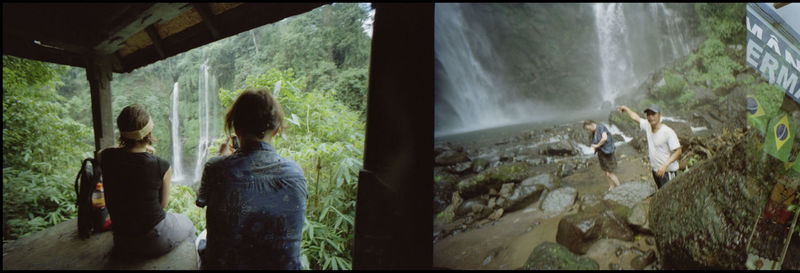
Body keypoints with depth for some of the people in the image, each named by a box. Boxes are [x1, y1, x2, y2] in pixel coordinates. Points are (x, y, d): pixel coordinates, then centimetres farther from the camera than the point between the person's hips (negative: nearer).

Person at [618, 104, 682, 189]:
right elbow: (635, 117, 18)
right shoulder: (648, 126, 1)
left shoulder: (668, 132, -19)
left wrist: (665, 165, -29)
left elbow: (678, 151, -19)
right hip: (656, 171, 7)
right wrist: (626, 109, 34)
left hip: (668, 171, -7)